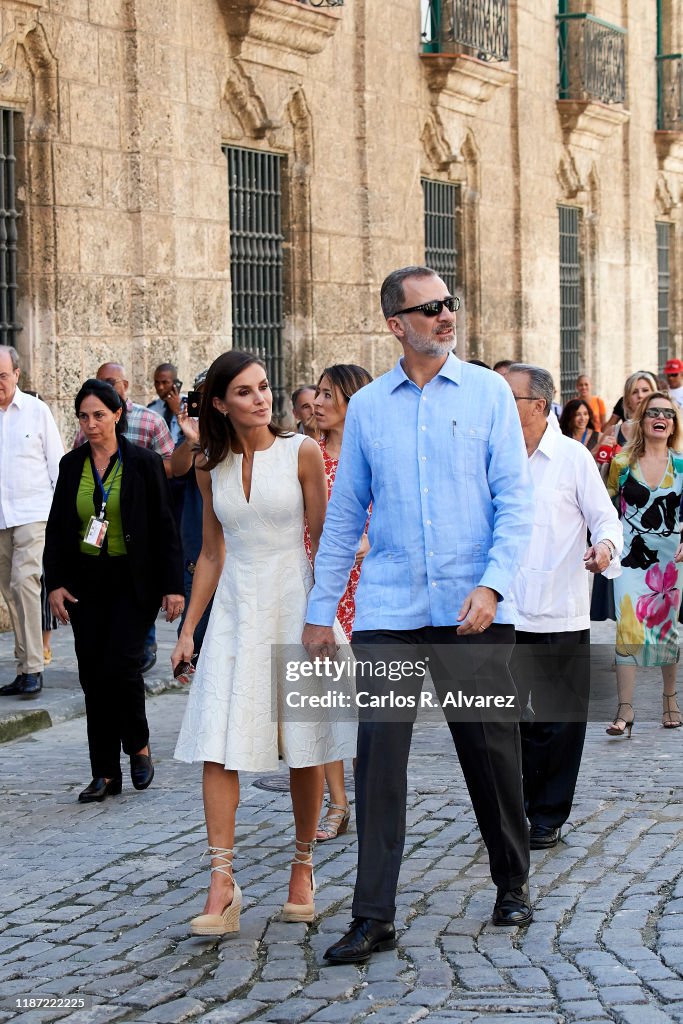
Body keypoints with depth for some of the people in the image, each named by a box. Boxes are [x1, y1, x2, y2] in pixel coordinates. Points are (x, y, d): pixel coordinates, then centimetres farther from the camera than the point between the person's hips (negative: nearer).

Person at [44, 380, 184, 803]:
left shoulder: (144, 462, -4)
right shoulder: (72, 465, 6)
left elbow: (164, 527, -3)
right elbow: (57, 528, 10)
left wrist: (173, 586, -6)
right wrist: (55, 582, 1)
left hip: (133, 581, -4)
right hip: (86, 584, 4)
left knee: (120, 666, -14)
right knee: (93, 675, 3)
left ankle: (139, 746, 13)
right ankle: (105, 774, 10)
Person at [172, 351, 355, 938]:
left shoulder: (302, 453, -3)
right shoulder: (212, 468, 7)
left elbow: (323, 542, -2)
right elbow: (211, 553, 14)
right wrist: (188, 629, 11)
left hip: (294, 603, -3)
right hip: (236, 610, 3)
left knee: (304, 748, 3)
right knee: (219, 748, -8)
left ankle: (303, 868, 19)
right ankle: (222, 884, -9)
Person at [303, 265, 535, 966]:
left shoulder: (488, 393, 3)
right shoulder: (366, 408, 8)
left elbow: (514, 503, -1)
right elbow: (344, 516, 13)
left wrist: (491, 586, -14)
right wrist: (319, 612, 10)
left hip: (473, 612, -1)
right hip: (388, 611, 1)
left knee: (491, 750, 7)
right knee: (379, 751, -4)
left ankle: (512, 885, 28)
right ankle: (373, 917, 1)